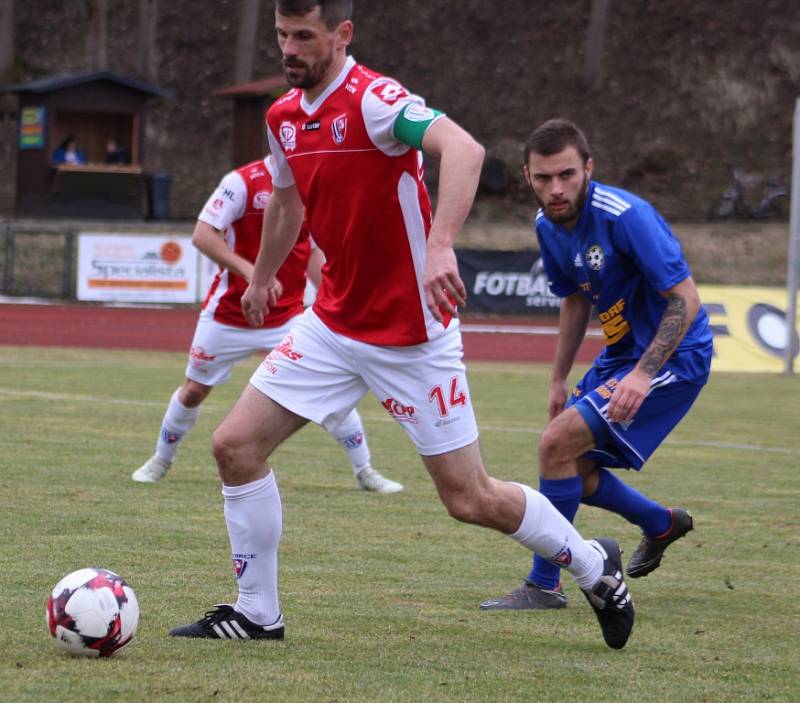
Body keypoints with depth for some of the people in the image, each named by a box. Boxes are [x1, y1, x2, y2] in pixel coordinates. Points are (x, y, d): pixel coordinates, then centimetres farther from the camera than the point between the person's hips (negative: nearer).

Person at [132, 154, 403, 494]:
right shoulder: (243, 181, -13)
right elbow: (202, 235, -18)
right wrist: (248, 270, -29)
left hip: (288, 316, 3)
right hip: (229, 314, -3)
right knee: (194, 389, 8)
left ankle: (365, 472, 3)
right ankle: (160, 461, 31)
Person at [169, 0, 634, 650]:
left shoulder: (372, 99, -21)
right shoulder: (283, 117, 4)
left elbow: (464, 149, -38)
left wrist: (440, 246, -51)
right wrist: (261, 279, 38)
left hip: (412, 334, -7)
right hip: (334, 323, 7)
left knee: (470, 498, -2)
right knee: (235, 443, -1)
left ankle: (595, 567, 23)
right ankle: (257, 612, 11)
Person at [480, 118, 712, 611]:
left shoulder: (626, 216, -26)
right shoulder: (549, 225, -1)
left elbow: (686, 301, -25)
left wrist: (643, 375, -33)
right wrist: (560, 379, 19)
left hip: (673, 357, -9)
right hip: (621, 354, 9)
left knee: (559, 443, -19)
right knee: (574, 472, 13)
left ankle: (544, 586, -9)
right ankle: (663, 524, 41)